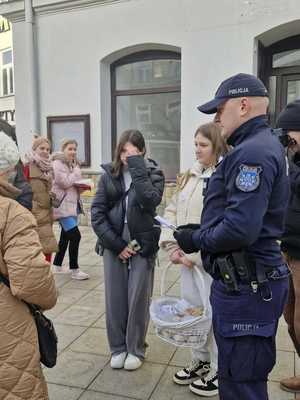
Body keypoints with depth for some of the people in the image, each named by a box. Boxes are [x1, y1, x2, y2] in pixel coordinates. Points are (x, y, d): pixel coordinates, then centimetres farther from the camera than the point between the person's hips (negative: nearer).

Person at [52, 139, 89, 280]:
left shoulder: (73, 164, 17)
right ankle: (74, 270, -3)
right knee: (75, 236, -14)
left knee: (66, 236, 15)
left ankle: (57, 265, 29)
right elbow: (65, 182, -21)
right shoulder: (58, 164, -11)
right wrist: (76, 172, -8)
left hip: (72, 204, 9)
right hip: (63, 205, -9)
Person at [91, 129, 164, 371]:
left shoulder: (153, 173, -3)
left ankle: (136, 349, 25)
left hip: (142, 246, -2)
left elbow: (151, 200, -23)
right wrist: (117, 244, -9)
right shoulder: (109, 175, 2)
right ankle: (118, 348, 27)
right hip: (114, 246, 2)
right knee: (115, 299, 8)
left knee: (138, 299, 5)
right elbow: (97, 214, -2)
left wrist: (137, 166, -20)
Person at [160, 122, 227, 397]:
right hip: (188, 257, 7)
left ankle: (219, 372, 27)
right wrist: (172, 245, -1)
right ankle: (201, 361, 39)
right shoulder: (190, 175, 9)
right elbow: (172, 211, 11)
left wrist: (196, 255, -18)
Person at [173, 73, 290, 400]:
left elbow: (240, 229, -29)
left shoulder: (252, 152, -19)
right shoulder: (260, 146, 15)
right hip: (244, 279, 11)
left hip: (246, 287, -11)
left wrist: (197, 240, -11)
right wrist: (198, 233, 8)